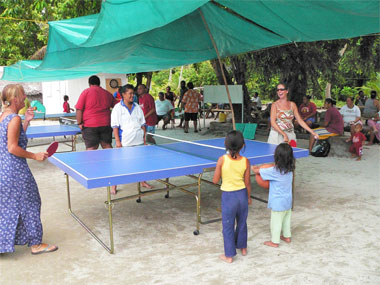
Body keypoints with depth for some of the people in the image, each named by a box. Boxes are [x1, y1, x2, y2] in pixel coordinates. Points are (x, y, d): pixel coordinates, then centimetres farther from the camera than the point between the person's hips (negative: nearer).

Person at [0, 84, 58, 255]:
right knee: (28, 205, 3)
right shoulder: (14, 118, -18)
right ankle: (36, 244, 15)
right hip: (16, 171, -9)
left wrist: (27, 121, 13)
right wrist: (35, 156, -15)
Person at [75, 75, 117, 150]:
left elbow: (79, 109, -7)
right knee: (107, 146, 12)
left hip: (90, 125, -3)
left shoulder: (86, 92, -2)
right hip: (106, 124, 3)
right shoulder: (107, 93, 11)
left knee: (91, 148, -2)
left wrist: (80, 123, -1)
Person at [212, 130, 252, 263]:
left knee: (228, 226, 11)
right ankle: (243, 247, 41)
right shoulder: (245, 161, -11)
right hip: (242, 194, 3)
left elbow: (215, 180, -11)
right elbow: (247, 183, -3)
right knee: (242, 223, 23)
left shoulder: (222, 160, -17)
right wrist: (249, 197, 12)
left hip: (228, 196, -3)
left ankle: (229, 255, 19)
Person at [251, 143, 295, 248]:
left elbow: (256, 170, -18)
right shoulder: (290, 169, -4)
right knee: (286, 219, 23)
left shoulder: (274, 171, -25)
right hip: (288, 201, 7)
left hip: (278, 203, -7)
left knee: (276, 221, 7)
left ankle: (274, 241, 20)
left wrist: (254, 168, 4)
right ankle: (287, 236, 39)